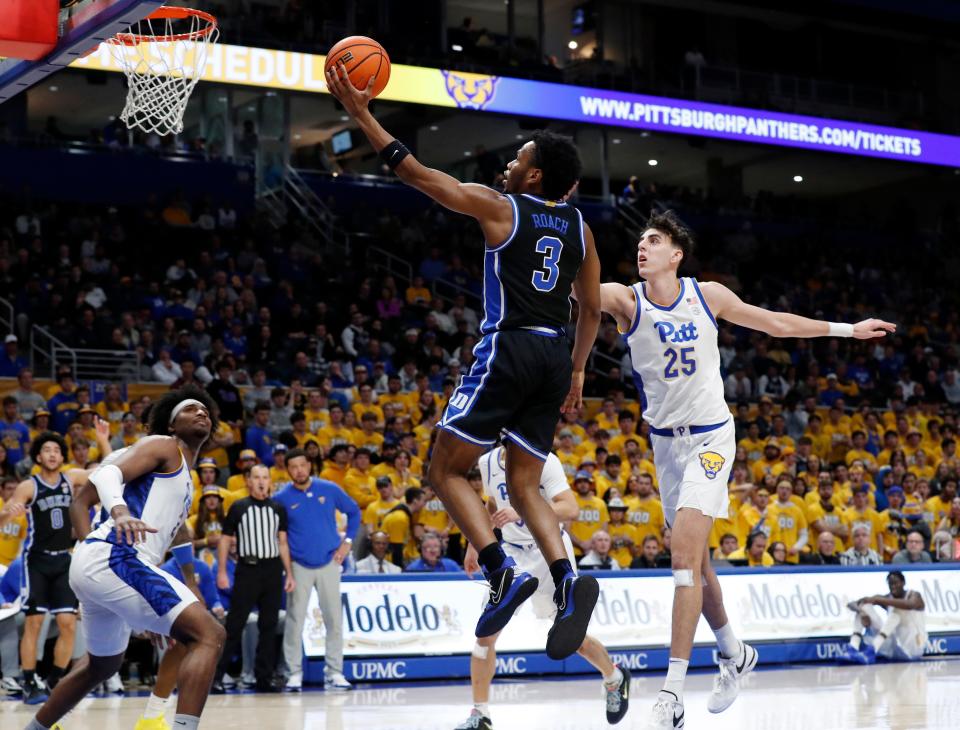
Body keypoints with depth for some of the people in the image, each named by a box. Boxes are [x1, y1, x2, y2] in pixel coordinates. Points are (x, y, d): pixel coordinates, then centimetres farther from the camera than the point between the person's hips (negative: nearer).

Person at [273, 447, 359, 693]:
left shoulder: (329, 489, -2)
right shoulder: (282, 498, -4)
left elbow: (354, 512, 10)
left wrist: (347, 541, 2)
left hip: (329, 563, 1)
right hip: (299, 566, -1)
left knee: (334, 618, 2)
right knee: (295, 620, -2)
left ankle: (334, 672, 9)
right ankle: (294, 672, 7)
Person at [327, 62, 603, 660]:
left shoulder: (499, 207, -1)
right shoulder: (578, 227, 14)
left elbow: (417, 173, 1)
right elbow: (593, 309, 17)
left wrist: (361, 114, 6)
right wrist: (577, 370, 28)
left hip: (507, 350, -6)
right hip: (555, 357, 6)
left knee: (447, 470, 3)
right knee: (524, 485, 12)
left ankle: (504, 573, -15)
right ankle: (568, 580, -11)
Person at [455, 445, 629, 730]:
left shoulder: (544, 461, -17)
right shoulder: (488, 463, 1)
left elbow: (570, 509, -28)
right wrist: (474, 544, 18)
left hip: (550, 551, -4)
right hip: (511, 551, 4)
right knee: (486, 631, -11)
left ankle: (615, 678, 35)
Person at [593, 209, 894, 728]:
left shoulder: (707, 295, -4)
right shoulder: (625, 299, -5)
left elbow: (776, 323, 10)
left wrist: (848, 330, 15)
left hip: (711, 438, -3)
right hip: (665, 441, 3)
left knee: (684, 554, -17)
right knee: (693, 560, 12)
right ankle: (735, 653, 36)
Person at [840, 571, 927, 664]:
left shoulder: (914, 596, -5)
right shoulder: (886, 598, 8)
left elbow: (910, 605, -34)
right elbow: (853, 604, -3)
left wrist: (878, 600, -36)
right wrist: (862, 613, -28)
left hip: (913, 645, -5)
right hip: (894, 645, 5)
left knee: (897, 609, -30)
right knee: (864, 607, -5)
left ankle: (872, 650, -48)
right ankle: (852, 649, -30)